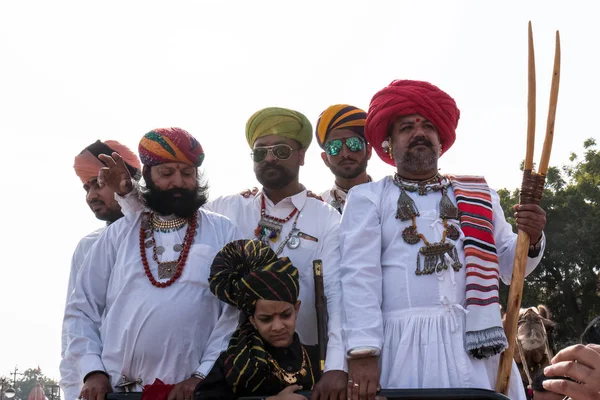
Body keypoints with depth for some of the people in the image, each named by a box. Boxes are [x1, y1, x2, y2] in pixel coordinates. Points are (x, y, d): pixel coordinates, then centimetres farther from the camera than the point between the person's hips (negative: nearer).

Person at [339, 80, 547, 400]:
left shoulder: (479, 196, 16)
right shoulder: (367, 198, 7)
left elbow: (509, 267, 18)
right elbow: (358, 275, -4)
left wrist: (530, 240, -4)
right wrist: (362, 351, -15)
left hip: (475, 342, 3)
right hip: (404, 346, -2)